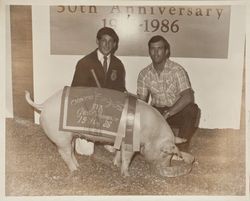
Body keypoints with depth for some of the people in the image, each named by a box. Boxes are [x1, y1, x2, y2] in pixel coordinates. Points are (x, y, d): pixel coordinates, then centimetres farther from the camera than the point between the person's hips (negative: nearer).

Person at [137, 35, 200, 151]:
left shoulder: (177, 70, -13)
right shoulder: (144, 74, -1)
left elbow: (188, 97, -25)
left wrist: (167, 113, -34)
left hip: (177, 112, -2)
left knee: (192, 109, -33)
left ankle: (181, 151, -18)